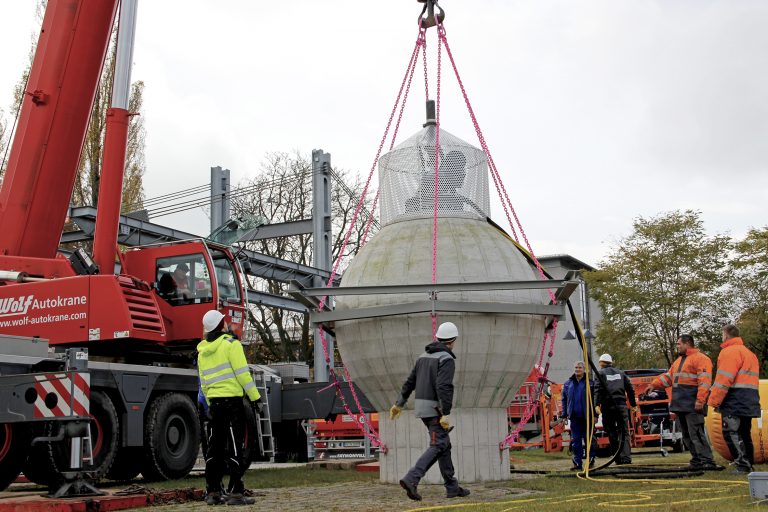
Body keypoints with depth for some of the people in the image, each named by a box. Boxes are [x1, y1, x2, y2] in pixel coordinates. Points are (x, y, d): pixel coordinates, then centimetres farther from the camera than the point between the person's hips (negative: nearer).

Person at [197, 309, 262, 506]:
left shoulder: (202, 351, 15)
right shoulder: (231, 344, -7)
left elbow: (204, 382, 18)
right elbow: (242, 373, -13)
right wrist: (254, 397, -9)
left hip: (214, 402, 7)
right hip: (232, 400, -7)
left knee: (214, 448, 11)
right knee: (235, 447, -4)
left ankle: (212, 492, 12)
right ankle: (235, 492, -5)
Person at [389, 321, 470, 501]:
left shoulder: (424, 356, 14)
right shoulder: (446, 359, -13)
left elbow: (410, 382, 18)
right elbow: (444, 387, -24)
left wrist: (399, 404, 24)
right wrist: (446, 415, -26)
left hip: (422, 407, 9)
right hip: (436, 408, -9)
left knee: (444, 445, 14)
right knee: (437, 447, -10)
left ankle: (452, 487, 15)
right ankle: (411, 479, -26)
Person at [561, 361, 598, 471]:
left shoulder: (590, 383, 0)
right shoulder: (568, 384, 10)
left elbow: (595, 399, -2)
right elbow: (564, 399, 15)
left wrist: (594, 415, -7)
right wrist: (564, 415, 10)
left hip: (586, 416, -3)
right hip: (574, 417, 3)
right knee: (575, 440, 3)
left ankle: (591, 459, 17)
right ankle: (577, 464, 7)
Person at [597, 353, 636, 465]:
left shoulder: (601, 373, 2)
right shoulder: (620, 373, 16)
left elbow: (598, 390, -10)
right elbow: (630, 389, 15)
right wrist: (633, 404, 21)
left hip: (608, 406, -3)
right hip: (621, 404, 3)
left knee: (612, 433, 4)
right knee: (624, 432, 3)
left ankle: (618, 458, 3)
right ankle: (626, 457, -10)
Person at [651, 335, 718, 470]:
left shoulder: (700, 359, -8)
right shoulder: (679, 361, 23)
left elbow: (704, 381, -18)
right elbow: (668, 376, 25)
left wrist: (700, 400, -25)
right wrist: (654, 384, 14)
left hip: (692, 406, -10)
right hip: (681, 405, 10)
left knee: (696, 433, -14)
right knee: (686, 435, 11)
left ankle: (707, 461, -14)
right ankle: (697, 461, 18)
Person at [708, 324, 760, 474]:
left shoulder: (729, 352, -9)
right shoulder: (750, 353, 23)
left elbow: (724, 380, -17)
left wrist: (714, 401, -13)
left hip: (734, 403, -10)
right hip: (749, 403, 10)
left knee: (731, 433, -9)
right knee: (744, 434, 14)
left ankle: (743, 465, -14)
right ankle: (748, 464, 18)